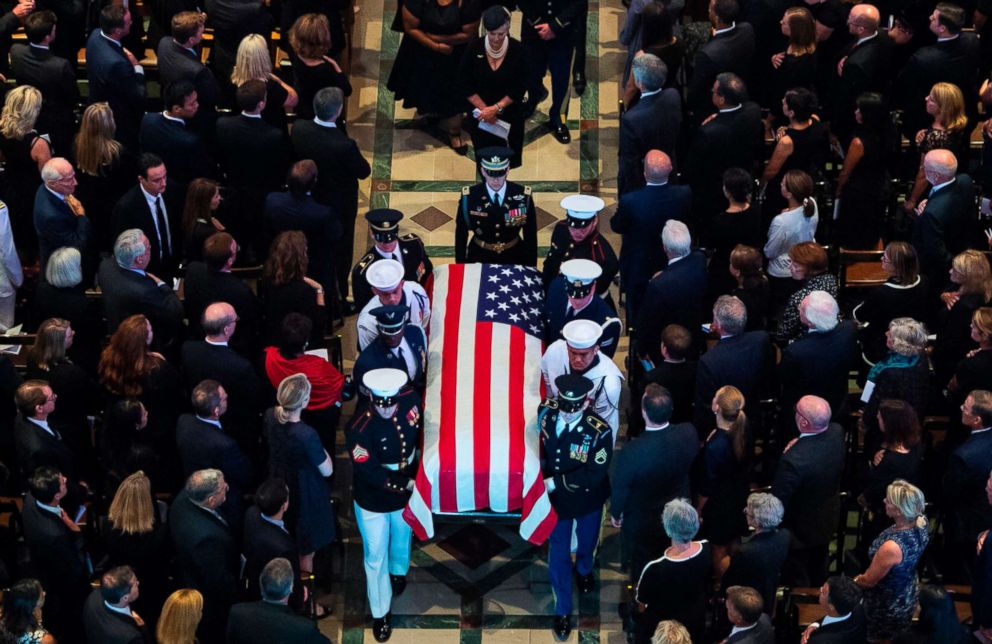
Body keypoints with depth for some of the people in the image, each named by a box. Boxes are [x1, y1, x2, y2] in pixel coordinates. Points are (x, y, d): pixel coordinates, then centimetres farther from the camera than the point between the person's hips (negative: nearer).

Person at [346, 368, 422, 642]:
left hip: (405, 495, 4)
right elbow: (372, 474, -30)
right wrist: (408, 483, -26)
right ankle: (381, 613, 35)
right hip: (373, 502, -4)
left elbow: (421, 430, 0)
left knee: (402, 540, 31)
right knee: (375, 558, 14)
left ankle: (398, 571, 63)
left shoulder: (410, 401, -23)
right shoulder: (358, 429, -35)